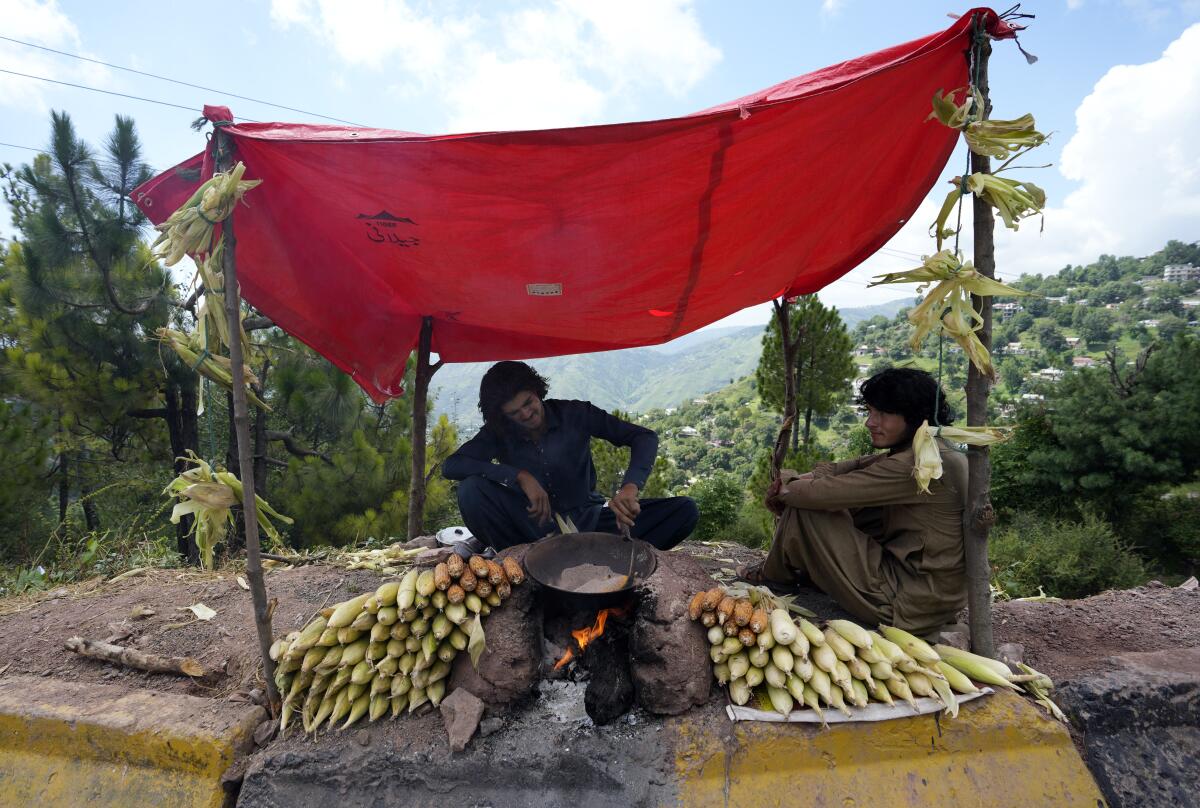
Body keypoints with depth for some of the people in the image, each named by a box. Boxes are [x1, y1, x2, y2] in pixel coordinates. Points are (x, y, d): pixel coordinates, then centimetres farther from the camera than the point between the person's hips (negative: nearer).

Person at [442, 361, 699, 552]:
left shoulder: (575, 414, -8)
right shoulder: (498, 434, -5)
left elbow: (645, 437, -13)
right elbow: (451, 465, -18)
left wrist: (630, 487, -34)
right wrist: (520, 475, -28)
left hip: (588, 524, 1)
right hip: (535, 532, 0)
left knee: (684, 510, -17)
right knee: (471, 489, -26)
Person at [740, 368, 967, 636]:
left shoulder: (917, 464, -26)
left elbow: (822, 493, -25)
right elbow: (852, 466, 9)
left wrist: (784, 486, -5)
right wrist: (805, 479, -8)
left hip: (911, 605, -10)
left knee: (801, 511, -11)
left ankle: (776, 575, 17)